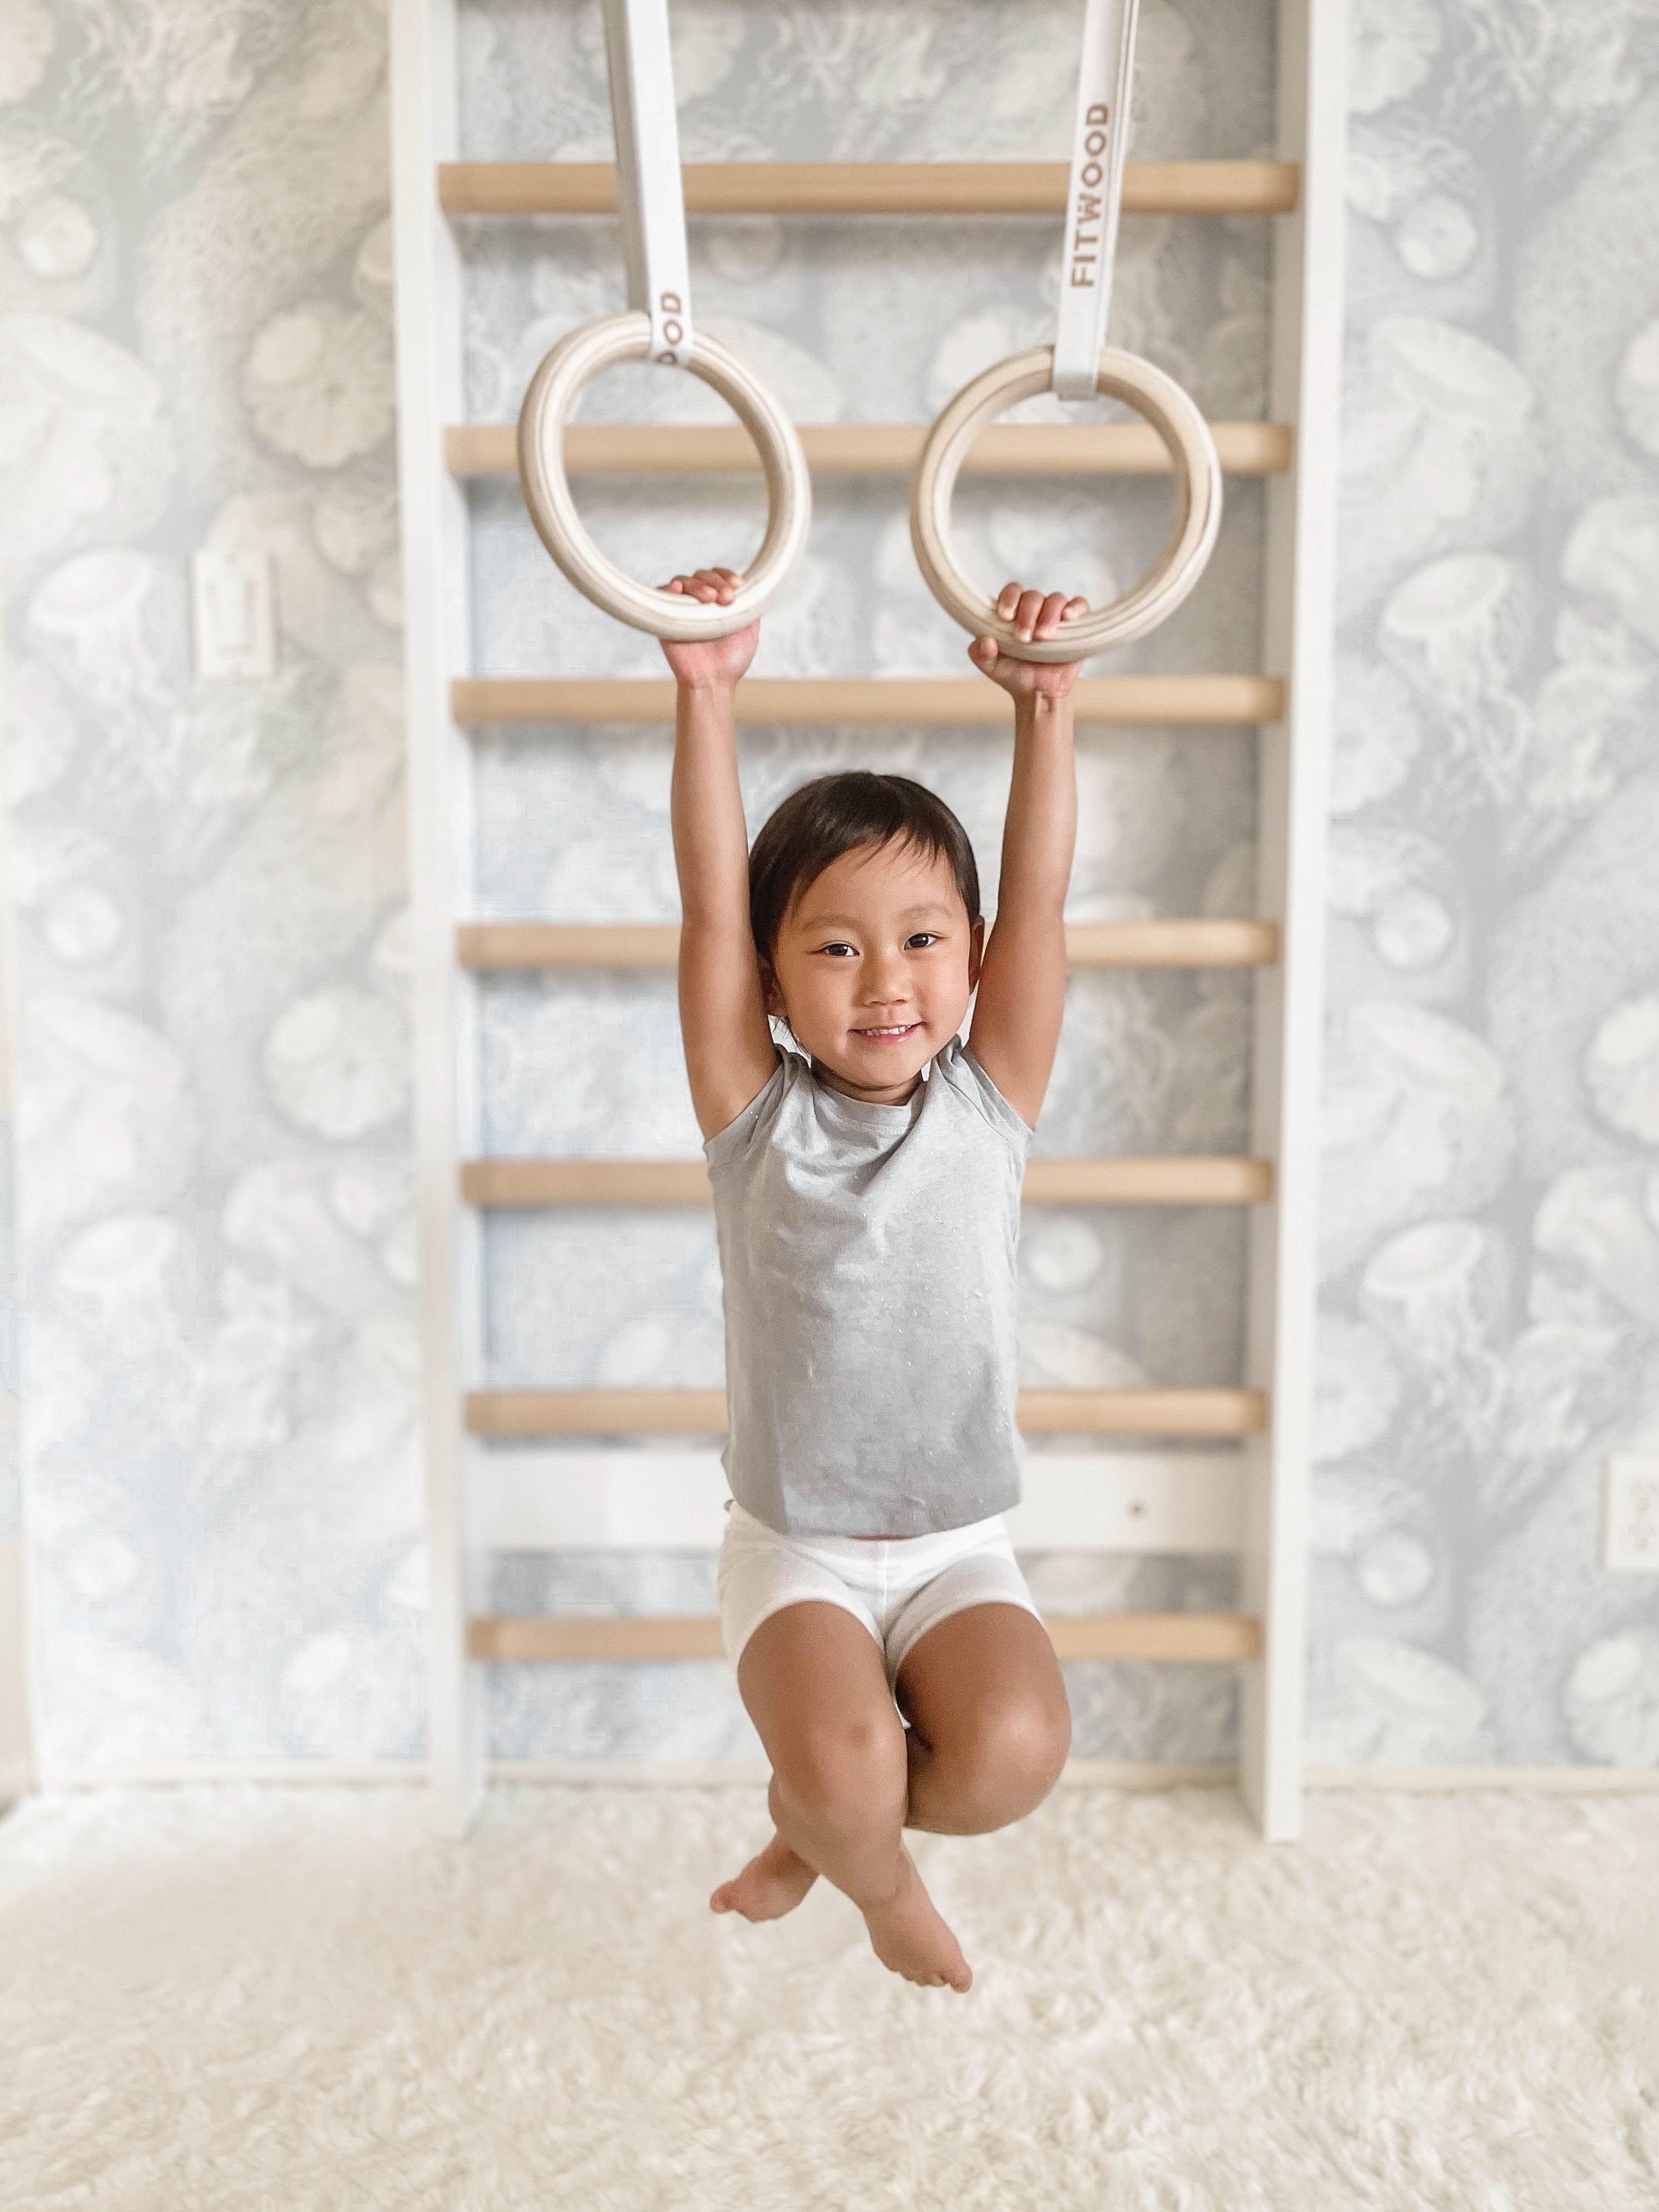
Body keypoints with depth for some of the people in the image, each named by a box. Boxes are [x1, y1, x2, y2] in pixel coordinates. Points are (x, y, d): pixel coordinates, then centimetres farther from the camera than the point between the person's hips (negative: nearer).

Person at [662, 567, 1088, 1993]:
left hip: (962, 1550, 1)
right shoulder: (759, 1117, -5)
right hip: (793, 1550, -1)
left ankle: (815, 1814, 11)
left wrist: (1045, 705, -19)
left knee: (1013, 1752, -24)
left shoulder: (989, 1106, -2)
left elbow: (1040, 902, -11)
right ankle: (881, 1883, 14)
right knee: (845, 1763, -26)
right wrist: (708, 696, -21)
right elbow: (711, 909, -14)